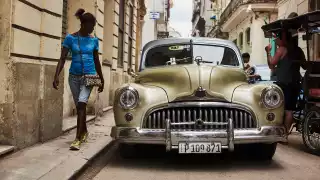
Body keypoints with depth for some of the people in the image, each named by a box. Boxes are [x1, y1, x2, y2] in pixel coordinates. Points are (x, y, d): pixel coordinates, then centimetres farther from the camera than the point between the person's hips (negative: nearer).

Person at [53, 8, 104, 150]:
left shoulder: (94, 40, 4)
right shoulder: (70, 38, -2)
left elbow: (96, 61, 13)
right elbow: (62, 59, -6)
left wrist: (101, 80, 16)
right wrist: (56, 76, -18)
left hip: (89, 76, -1)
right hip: (74, 76, 1)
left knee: (81, 104, -18)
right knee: (79, 106, 11)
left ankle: (78, 138, -17)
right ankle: (84, 131, 33)